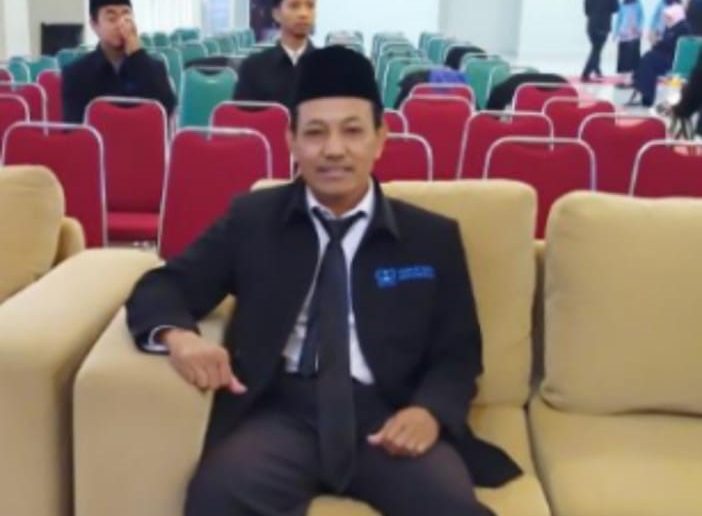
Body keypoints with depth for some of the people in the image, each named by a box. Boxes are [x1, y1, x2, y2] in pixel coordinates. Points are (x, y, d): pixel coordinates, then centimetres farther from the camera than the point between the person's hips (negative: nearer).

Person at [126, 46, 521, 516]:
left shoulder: (432, 237, 11)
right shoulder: (252, 219, 11)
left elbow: (459, 354, 13)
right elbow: (162, 286, 11)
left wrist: (430, 410, -10)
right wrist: (179, 335, -14)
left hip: (385, 415, 1)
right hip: (281, 410, 0)